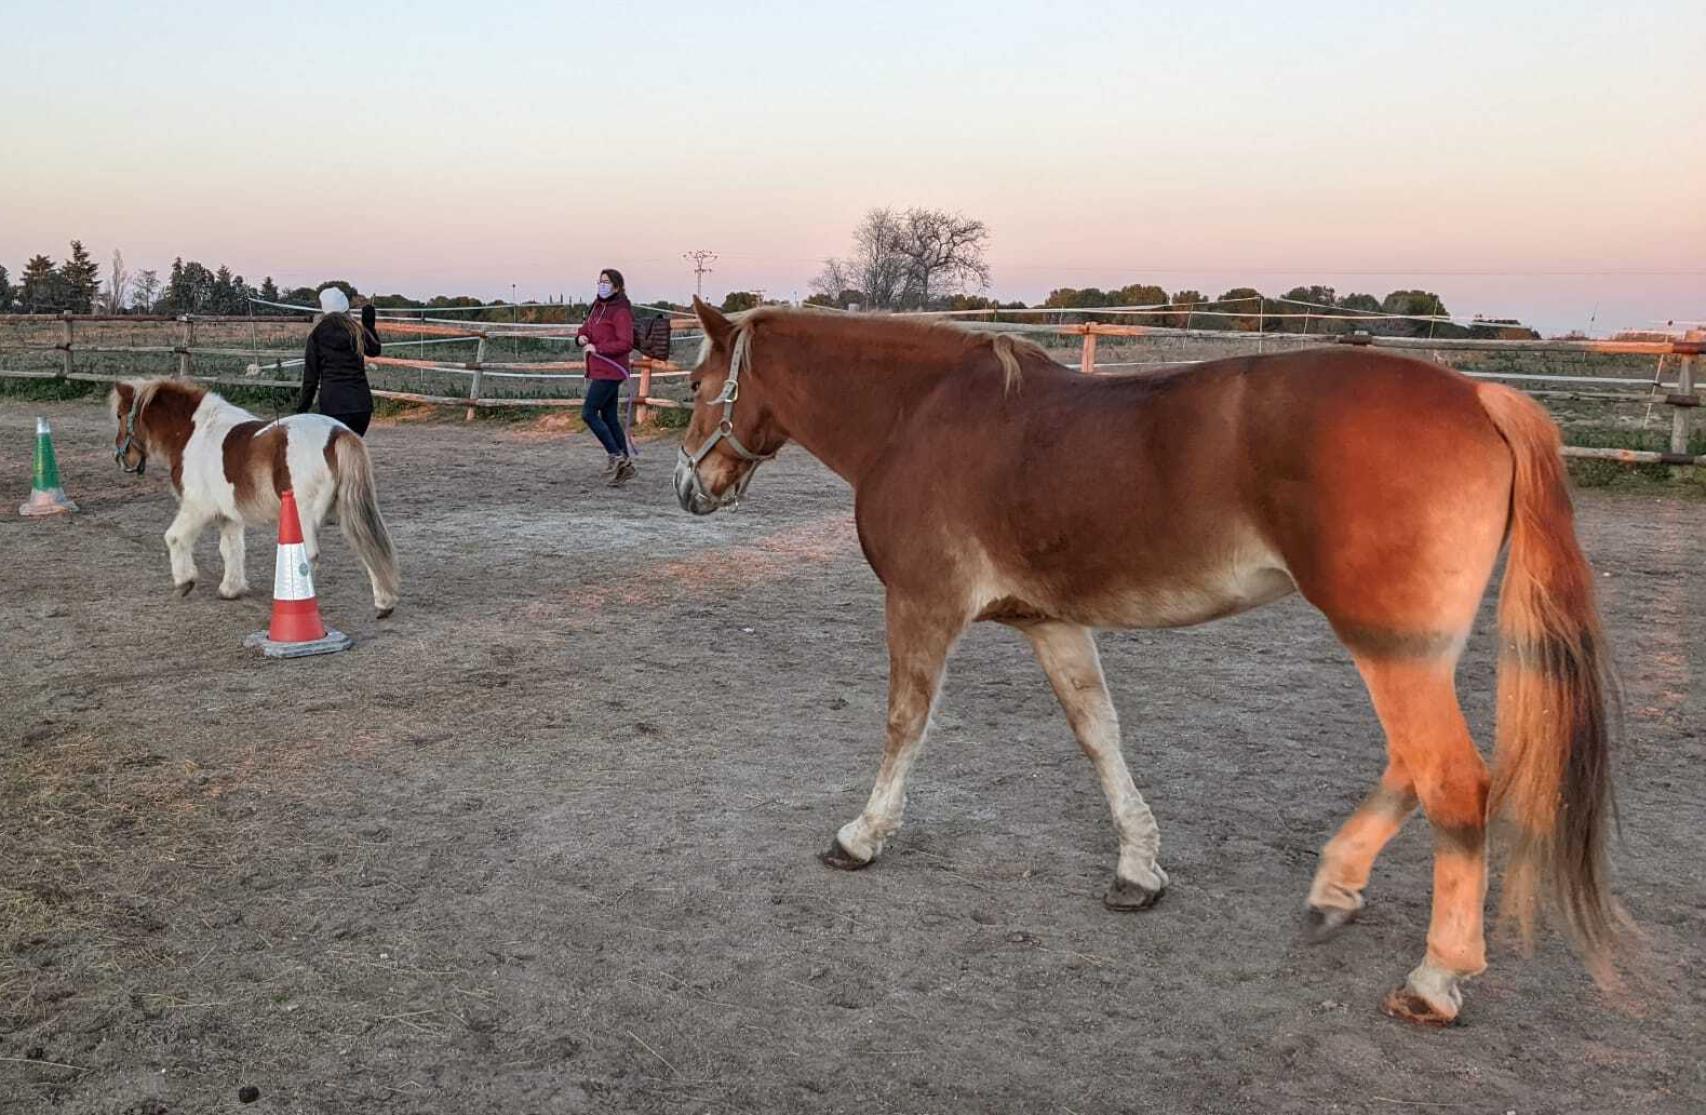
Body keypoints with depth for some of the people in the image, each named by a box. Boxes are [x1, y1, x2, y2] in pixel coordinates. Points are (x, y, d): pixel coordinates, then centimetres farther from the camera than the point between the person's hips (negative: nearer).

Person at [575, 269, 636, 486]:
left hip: (609, 370, -9)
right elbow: (586, 328, 25)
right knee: (610, 418, 11)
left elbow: (625, 344, -20)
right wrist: (582, 337, 2)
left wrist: (597, 348, -21)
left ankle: (616, 456, -3)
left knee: (588, 413, -8)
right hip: (599, 370, 9)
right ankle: (625, 465, 16)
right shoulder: (599, 307, 14)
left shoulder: (621, 312, -13)